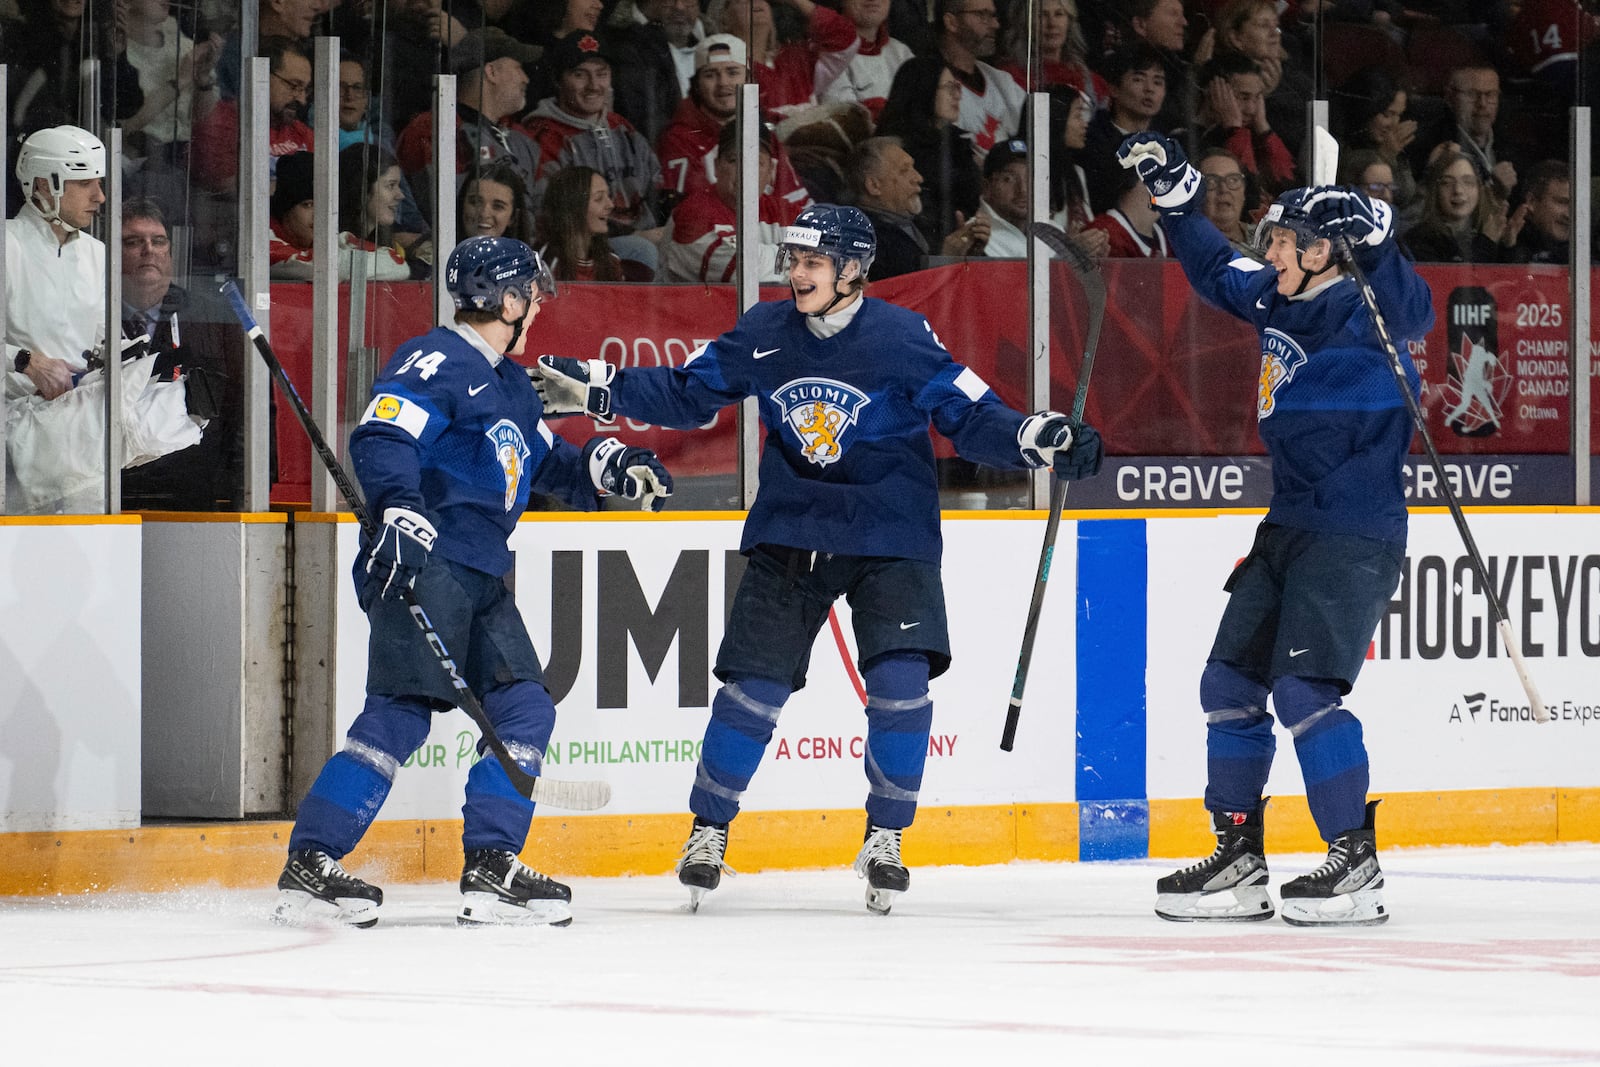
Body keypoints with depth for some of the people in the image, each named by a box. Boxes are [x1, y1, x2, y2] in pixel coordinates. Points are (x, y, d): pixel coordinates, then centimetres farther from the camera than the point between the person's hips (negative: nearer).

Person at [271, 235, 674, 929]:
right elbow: (381, 438, -20)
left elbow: (544, 460, 32)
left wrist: (608, 466, 14)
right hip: (420, 566, -10)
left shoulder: (509, 383, 23)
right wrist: (400, 513, -34)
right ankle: (309, 865, -17)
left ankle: (491, 869, 6)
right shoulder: (437, 362, -8)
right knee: (400, 713, -17)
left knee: (523, 709, 4)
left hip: (479, 574, 10)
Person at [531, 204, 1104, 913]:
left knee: (900, 684, -16)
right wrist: (597, 389, -1)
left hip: (889, 537, -2)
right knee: (755, 686, -5)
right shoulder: (763, 334, -2)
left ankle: (884, 840, 2)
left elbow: (970, 416, -12)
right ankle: (708, 829, 14)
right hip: (789, 534, 2)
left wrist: (1037, 439, -29)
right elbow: (685, 394, 8)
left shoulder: (903, 339, -12)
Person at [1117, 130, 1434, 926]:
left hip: (1355, 537, -9)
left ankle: (1356, 863, -9)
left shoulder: (1363, 313, -14)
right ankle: (1237, 859, 15)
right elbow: (1215, 272, 25)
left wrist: (1376, 247, -51)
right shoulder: (1278, 305, 9)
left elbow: (1409, 312, -36)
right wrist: (1174, 194, 20)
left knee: (1304, 691, -17)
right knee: (1231, 682, 8)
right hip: (1289, 526, 9)